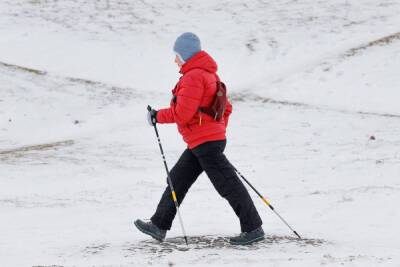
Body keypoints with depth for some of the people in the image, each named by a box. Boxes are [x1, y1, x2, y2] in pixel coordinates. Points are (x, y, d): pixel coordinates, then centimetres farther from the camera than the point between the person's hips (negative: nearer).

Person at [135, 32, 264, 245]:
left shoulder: (193, 76, -15)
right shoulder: (209, 74, 17)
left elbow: (182, 113, -20)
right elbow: (226, 108, 22)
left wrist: (157, 116, -7)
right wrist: (219, 130, 23)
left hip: (205, 143, -10)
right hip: (213, 138, 10)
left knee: (227, 184, -8)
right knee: (178, 179, 15)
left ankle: (253, 229, -6)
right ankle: (159, 225, 21)